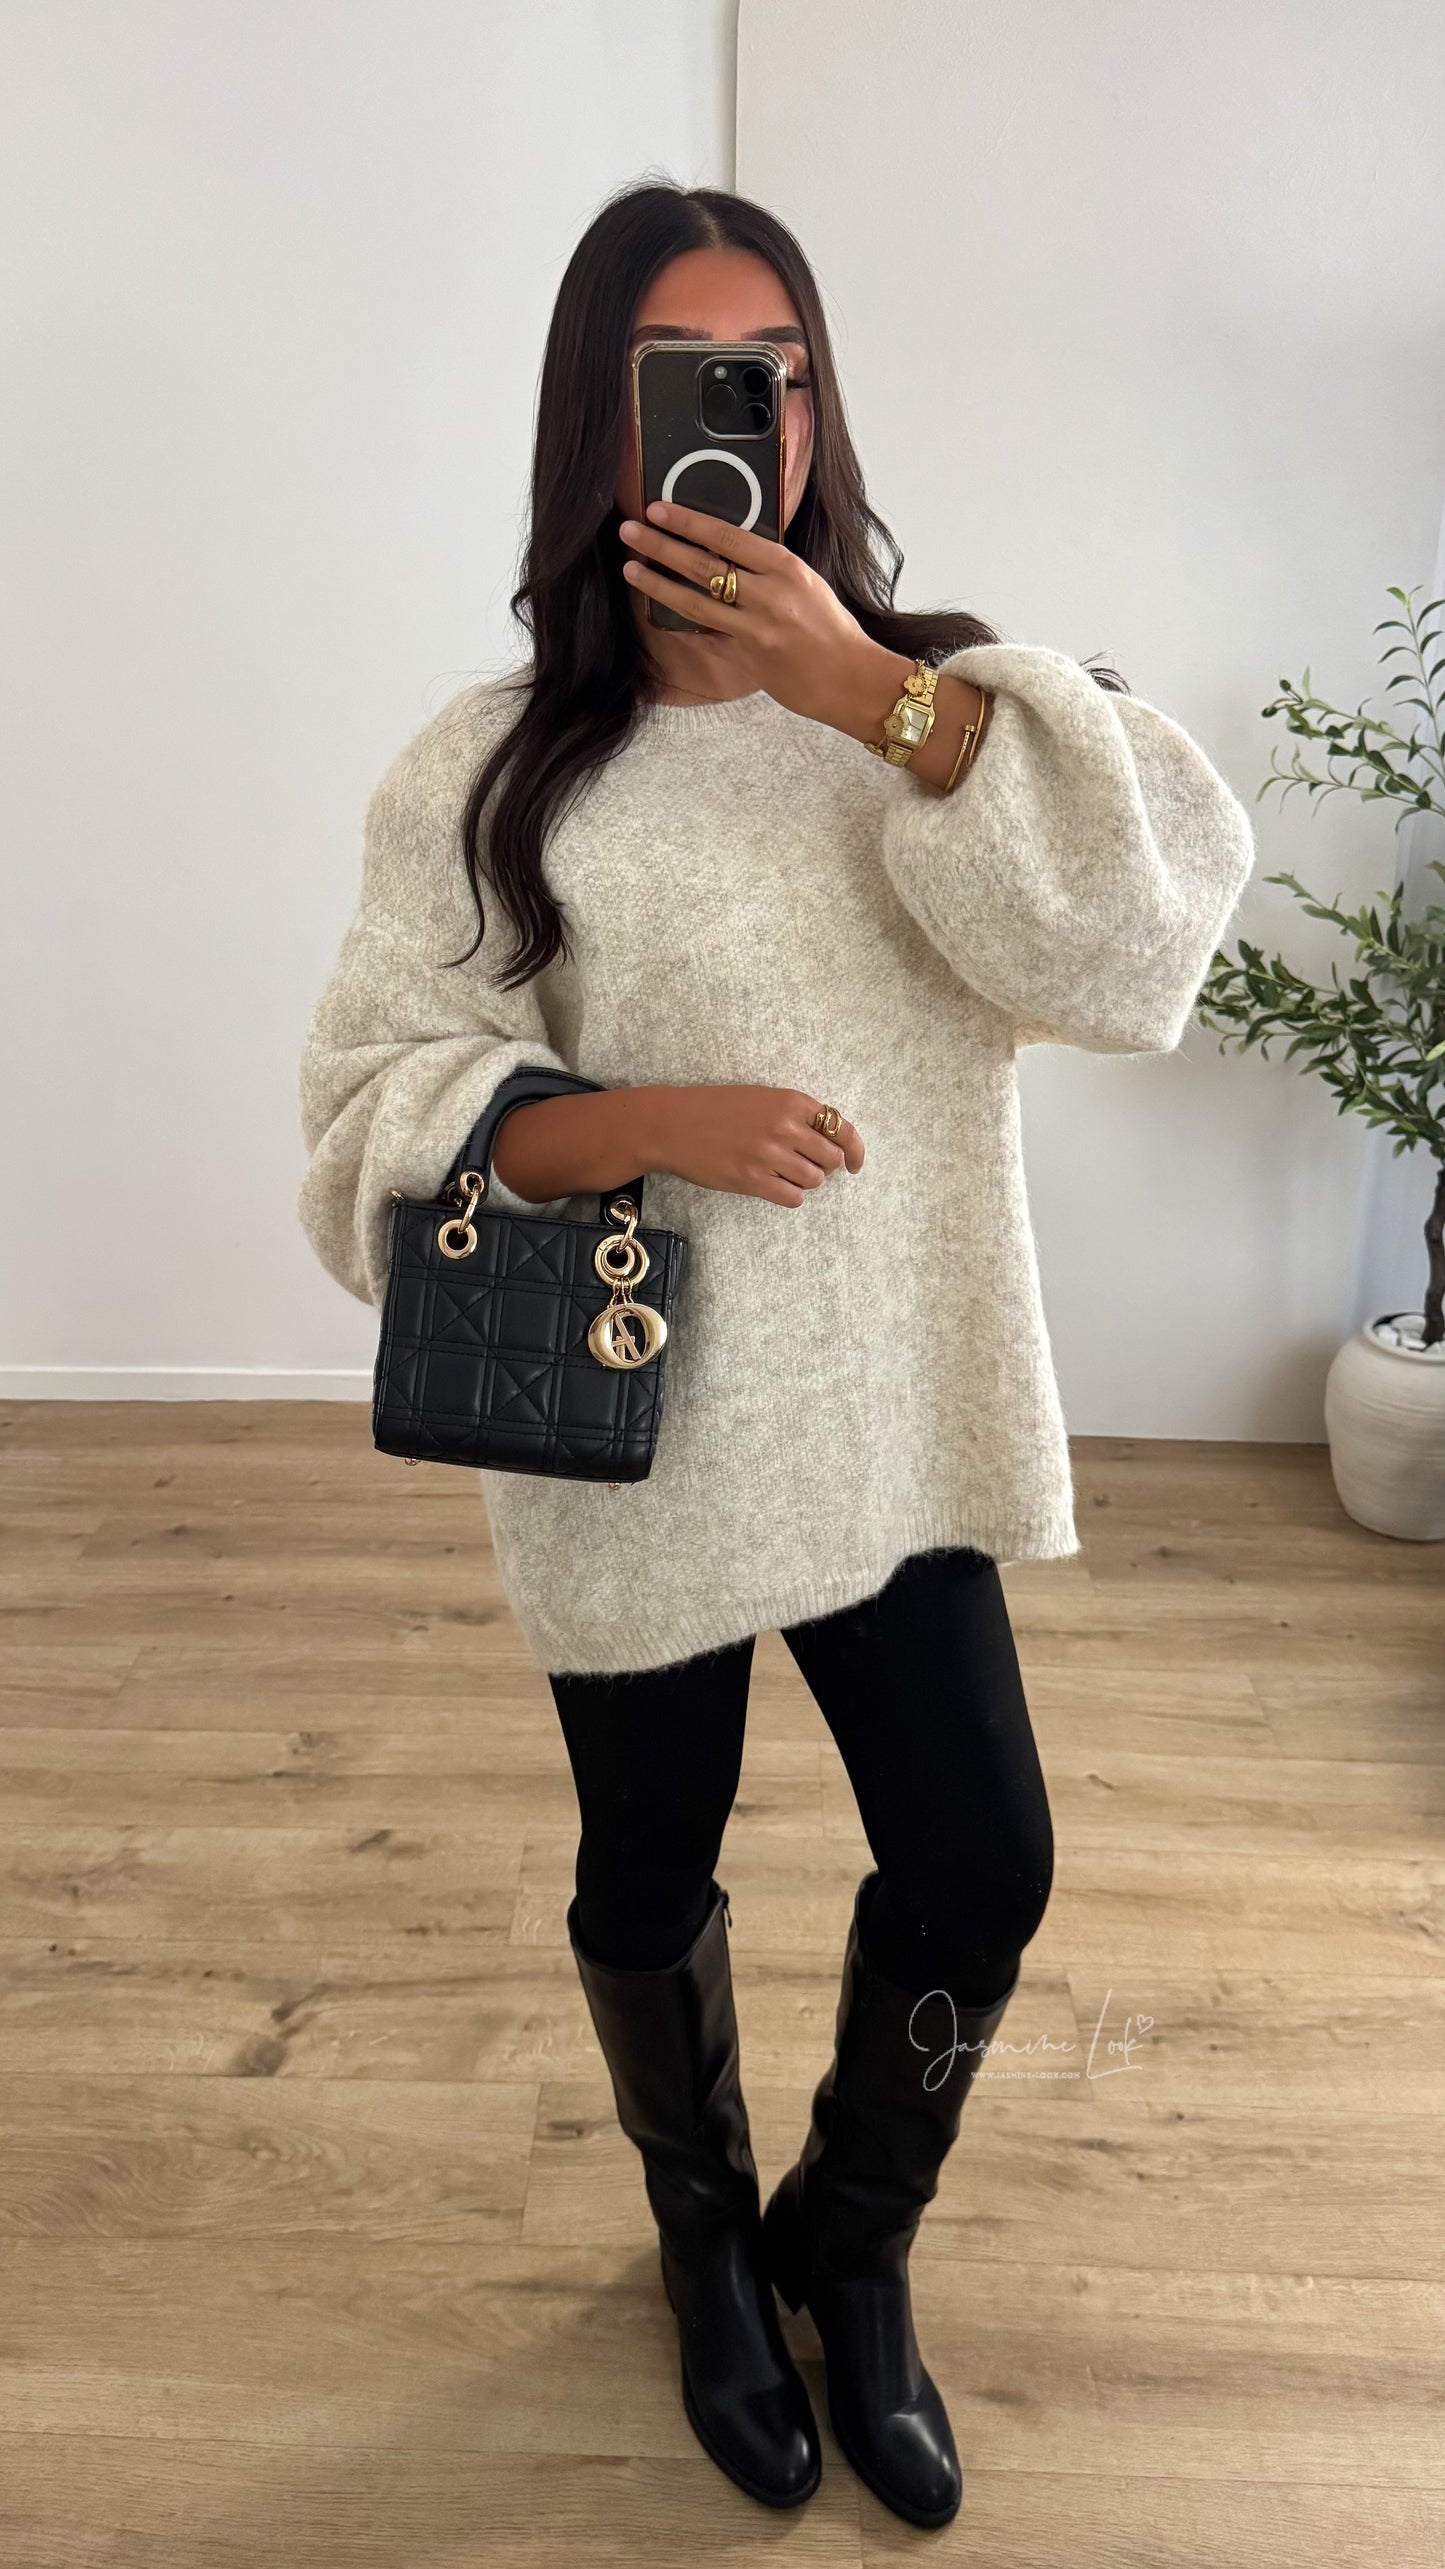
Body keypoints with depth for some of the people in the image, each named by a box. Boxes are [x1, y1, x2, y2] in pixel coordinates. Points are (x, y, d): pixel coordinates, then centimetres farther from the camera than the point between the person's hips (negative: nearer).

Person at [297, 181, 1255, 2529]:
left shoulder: (937, 700, 0)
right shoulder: (487, 774, -5)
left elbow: (1160, 911, -16)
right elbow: (384, 1110, -9)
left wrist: (882, 701, -22)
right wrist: (645, 1121, -24)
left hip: (898, 1415, 2)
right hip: (629, 1437, -1)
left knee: (982, 1866, 8)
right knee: (653, 1886, 16)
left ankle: (853, 2246, 41)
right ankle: (711, 2251, 49)